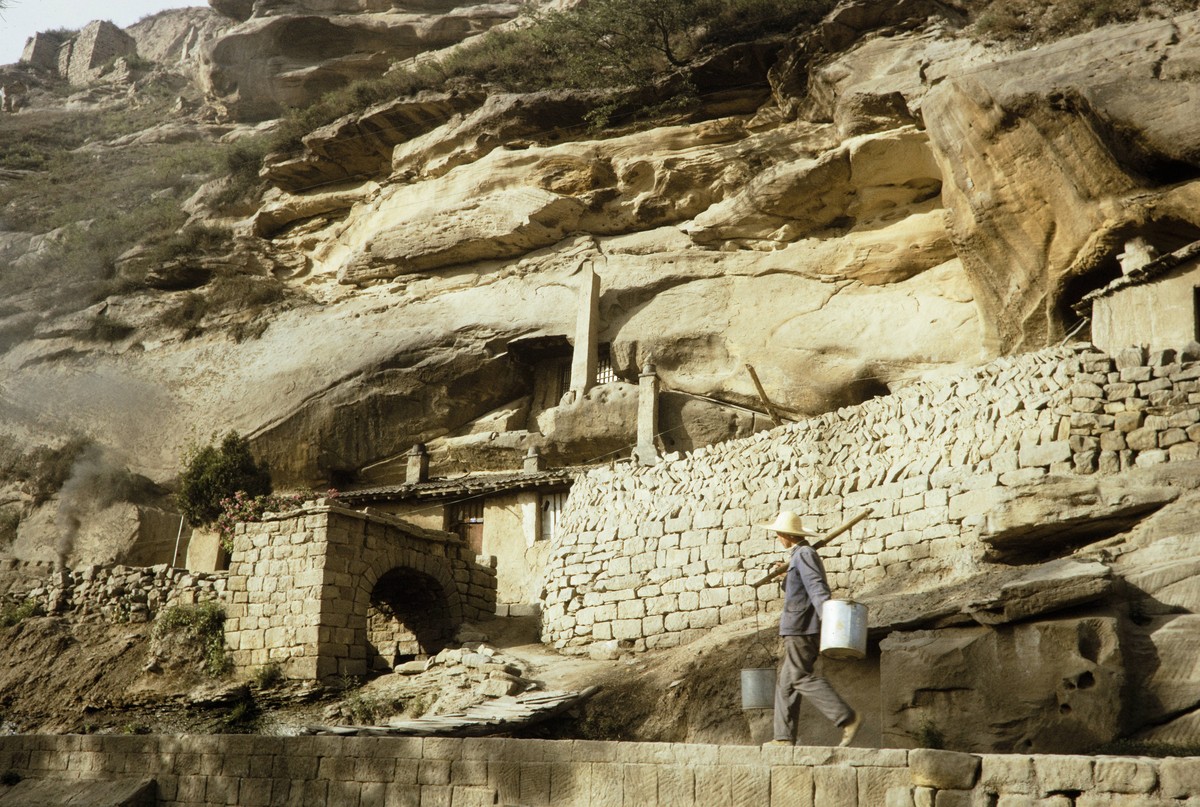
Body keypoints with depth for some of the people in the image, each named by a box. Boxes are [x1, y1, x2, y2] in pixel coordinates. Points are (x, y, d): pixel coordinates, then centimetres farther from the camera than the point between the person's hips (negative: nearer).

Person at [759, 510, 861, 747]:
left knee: (801, 677, -14)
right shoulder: (800, 555, 22)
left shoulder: (804, 554, -9)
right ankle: (785, 736, 8)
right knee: (786, 680, 9)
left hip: (802, 628, -10)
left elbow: (818, 589, -21)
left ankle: (847, 718, -17)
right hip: (797, 630, 10)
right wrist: (786, 572, 22)